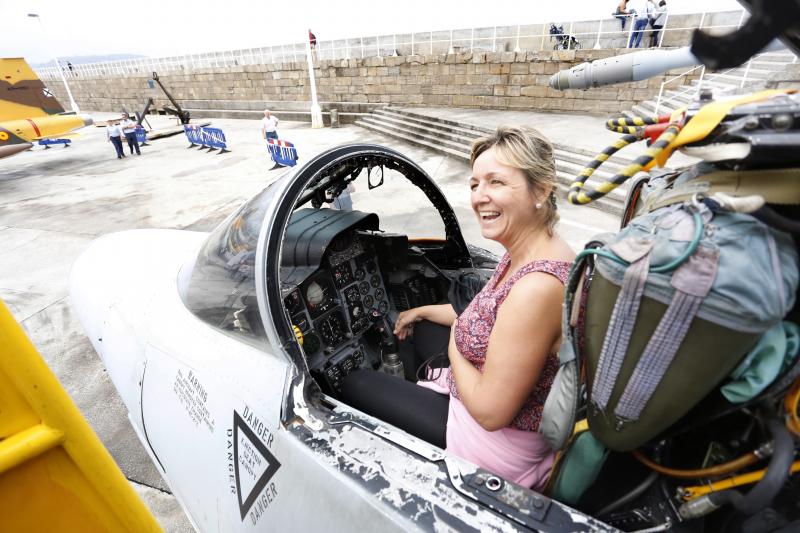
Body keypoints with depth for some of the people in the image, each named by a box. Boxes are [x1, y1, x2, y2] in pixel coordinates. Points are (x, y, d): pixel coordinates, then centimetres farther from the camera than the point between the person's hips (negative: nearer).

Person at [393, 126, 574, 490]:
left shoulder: (537, 285, -36)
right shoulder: (528, 251, -6)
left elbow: (490, 411, -29)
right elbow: (486, 316, 11)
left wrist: (453, 348, -13)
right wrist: (423, 311, 14)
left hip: (499, 442, -8)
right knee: (416, 329, 24)